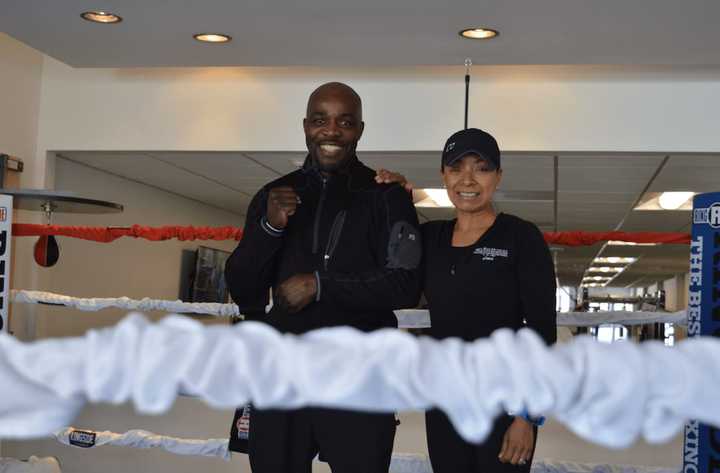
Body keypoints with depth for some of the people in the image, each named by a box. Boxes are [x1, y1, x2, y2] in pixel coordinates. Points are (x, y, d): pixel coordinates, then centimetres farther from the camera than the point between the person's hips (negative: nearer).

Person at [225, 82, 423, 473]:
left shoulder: (387, 196, 0)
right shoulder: (273, 196, 9)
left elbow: (406, 287, -8)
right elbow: (241, 291, 5)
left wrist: (320, 284, -13)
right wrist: (269, 227, -11)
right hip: (279, 378, 3)